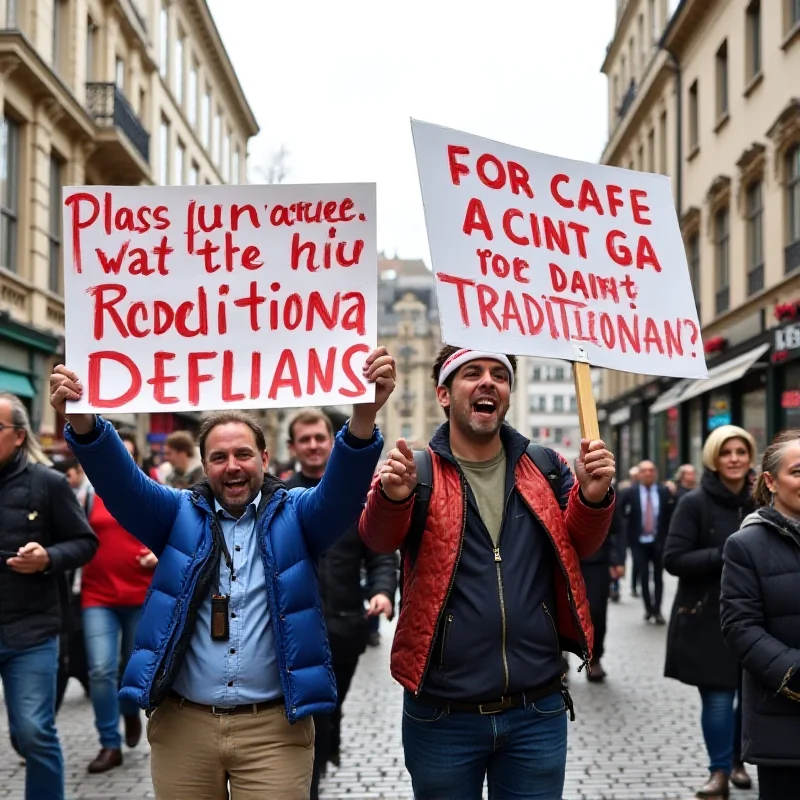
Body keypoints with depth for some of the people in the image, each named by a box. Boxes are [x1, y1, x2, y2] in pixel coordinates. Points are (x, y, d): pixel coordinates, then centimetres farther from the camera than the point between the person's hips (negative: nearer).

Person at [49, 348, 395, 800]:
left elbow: (342, 491, -16)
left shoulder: (295, 514, 3)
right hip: (183, 723, 2)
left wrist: (364, 418, -36)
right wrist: (82, 422, -29)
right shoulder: (179, 513, 7)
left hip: (274, 726, -1)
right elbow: (121, 482, -8)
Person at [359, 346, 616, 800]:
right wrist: (393, 495, -42)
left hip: (537, 712, 2)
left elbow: (580, 546, 3)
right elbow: (379, 539, -20)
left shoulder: (545, 469, 6)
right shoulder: (417, 472, -4)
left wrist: (593, 497, -18)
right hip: (443, 715, -2)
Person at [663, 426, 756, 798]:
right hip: (707, 619, -4)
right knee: (718, 697, -3)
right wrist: (725, 556, -20)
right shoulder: (695, 503, -6)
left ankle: (737, 760, 29)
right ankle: (720, 770, 13)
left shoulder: (760, 502, 6)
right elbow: (673, 559, -12)